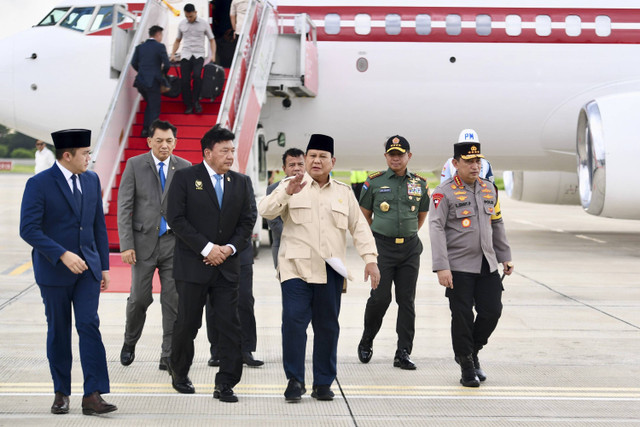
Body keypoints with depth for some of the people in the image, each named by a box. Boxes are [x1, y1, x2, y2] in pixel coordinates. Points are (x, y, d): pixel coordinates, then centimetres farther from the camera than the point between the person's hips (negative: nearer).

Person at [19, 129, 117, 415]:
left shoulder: (91, 180, 7)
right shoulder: (38, 184, -10)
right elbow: (29, 229, -16)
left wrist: (104, 265, 10)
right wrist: (62, 255, -24)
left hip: (87, 268, 3)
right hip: (54, 270, -3)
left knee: (90, 326, -7)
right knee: (58, 331, 7)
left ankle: (93, 396, -9)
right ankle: (61, 393, 20)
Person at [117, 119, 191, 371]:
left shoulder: (184, 168, 4)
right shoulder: (135, 165, 0)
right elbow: (124, 207, -2)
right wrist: (126, 245, -9)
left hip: (174, 243, 1)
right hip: (144, 241, -1)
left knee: (173, 301, 1)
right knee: (139, 297, 2)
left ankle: (169, 356, 9)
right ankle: (130, 342, 29)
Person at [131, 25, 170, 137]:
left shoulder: (140, 47, 9)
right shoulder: (160, 47, -5)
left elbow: (134, 63, 5)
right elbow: (167, 65, -9)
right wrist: (163, 71, 12)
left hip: (140, 81, 6)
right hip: (152, 82, -6)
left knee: (150, 104, 25)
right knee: (154, 108, 3)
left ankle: (145, 129, 23)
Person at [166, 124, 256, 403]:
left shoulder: (241, 183, 10)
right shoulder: (185, 178, -3)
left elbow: (247, 221, 10)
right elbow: (176, 218, -9)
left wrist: (230, 248, -7)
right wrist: (207, 248, -14)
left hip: (226, 265, 3)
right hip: (192, 265, -3)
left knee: (230, 325, -2)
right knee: (188, 323, 6)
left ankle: (225, 385, 5)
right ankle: (179, 372, 29)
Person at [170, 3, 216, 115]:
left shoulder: (203, 24, 4)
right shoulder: (181, 24, 11)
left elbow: (212, 40, 10)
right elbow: (177, 40, 22)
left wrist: (213, 55, -2)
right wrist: (173, 54, 11)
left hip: (198, 55, -3)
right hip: (185, 55, 3)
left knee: (197, 75, -27)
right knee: (184, 80, -6)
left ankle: (196, 101, -11)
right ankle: (188, 105, 7)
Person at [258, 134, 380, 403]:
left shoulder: (344, 192, 16)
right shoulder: (291, 186, 6)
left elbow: (359, 227, 12)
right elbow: (265, 211, -7)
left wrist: (370, 259, 2)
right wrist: (287, 192, -23)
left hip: (330, 270, 3)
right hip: (297, 267, -3)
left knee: (328, 326, 5)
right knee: (294, 320, -13)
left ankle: (323, 383, 14)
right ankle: (295, 380, -4)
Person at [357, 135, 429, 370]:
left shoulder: (420, 184, 8)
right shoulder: (374, 182, 1)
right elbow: (364, 214, 10)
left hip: (410, 248, 2)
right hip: (382, 247, -2)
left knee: (407, 300, 1)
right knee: (380, 297, -7)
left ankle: (403, 354, 7)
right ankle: (366, 342, 17)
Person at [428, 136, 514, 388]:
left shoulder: (489, 189, 10)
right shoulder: (444, 193, -8)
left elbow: (497, 224, 19)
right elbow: (436, 229, -14)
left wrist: (505, 257, 17)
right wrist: (441, 267, -22)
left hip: (488, 265, 5)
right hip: (458, 267, -5)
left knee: (492, 311, 3)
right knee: (462, 318, -1)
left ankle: (472, 352, 27)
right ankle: (467, 367, 14)